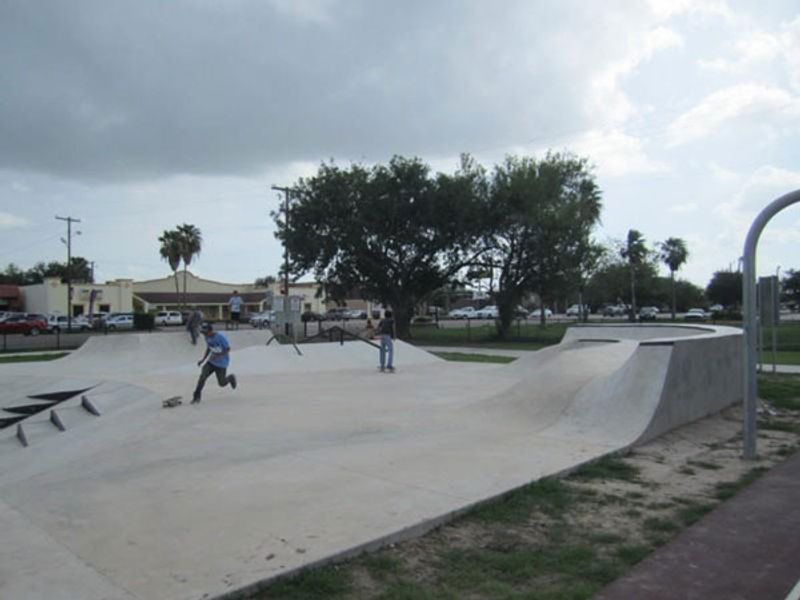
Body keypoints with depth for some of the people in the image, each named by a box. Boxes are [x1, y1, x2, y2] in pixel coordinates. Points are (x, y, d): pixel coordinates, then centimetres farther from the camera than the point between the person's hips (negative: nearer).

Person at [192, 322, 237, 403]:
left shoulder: (220, 337, -24)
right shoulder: (207, 337, -3)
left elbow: (228, 349, -19)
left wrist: (217, 356, -30)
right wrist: (203, 359, 3)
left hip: (221, 364, -5)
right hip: (211, 362, 5)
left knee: (222, 383, 5)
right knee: (202, 376, -15)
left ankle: (231, 378, 39)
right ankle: (196, 397, -6)